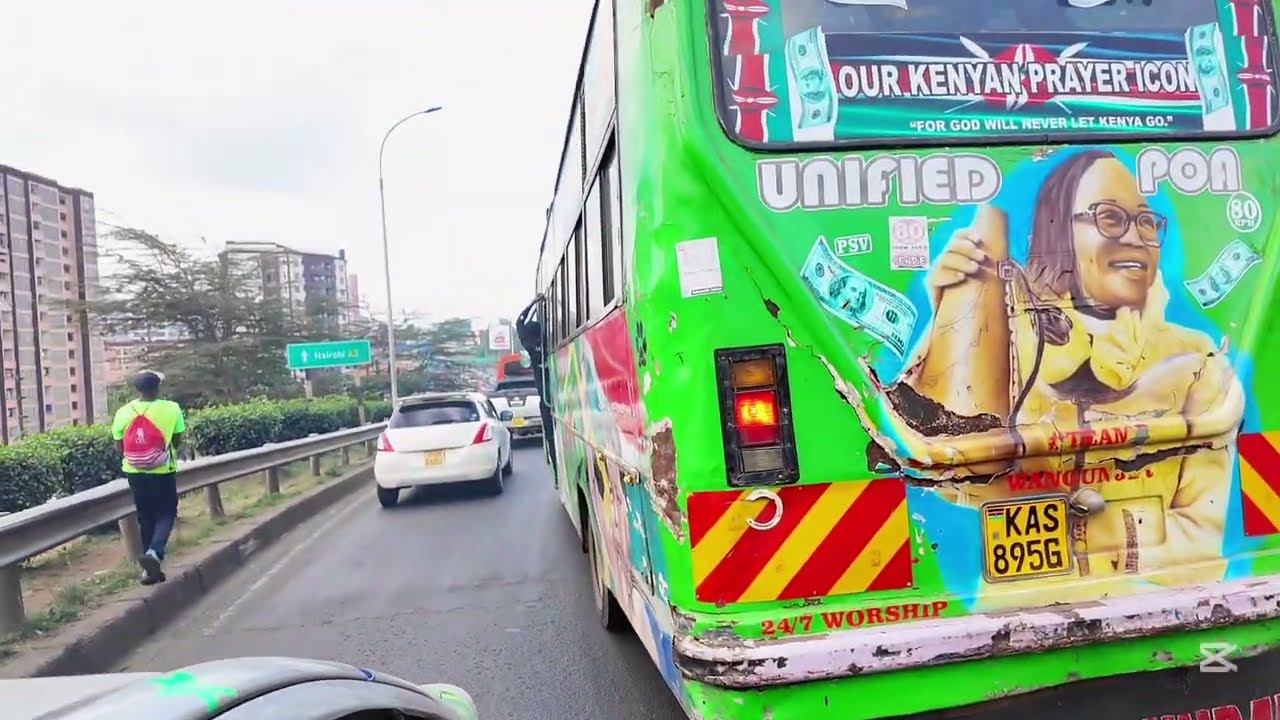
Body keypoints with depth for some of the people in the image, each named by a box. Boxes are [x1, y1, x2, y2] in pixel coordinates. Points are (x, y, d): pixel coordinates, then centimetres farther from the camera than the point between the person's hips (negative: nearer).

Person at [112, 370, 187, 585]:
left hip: (135, 472, 3)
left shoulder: (123, 413, -3)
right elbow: (178, 441, -4)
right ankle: (154, 552, -15)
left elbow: (119, 447, 2)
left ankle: (150, 567, 20)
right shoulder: (172, 409, -10)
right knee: (166, 513, 10)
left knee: (145, 517, 15)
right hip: (163, 471, -3)